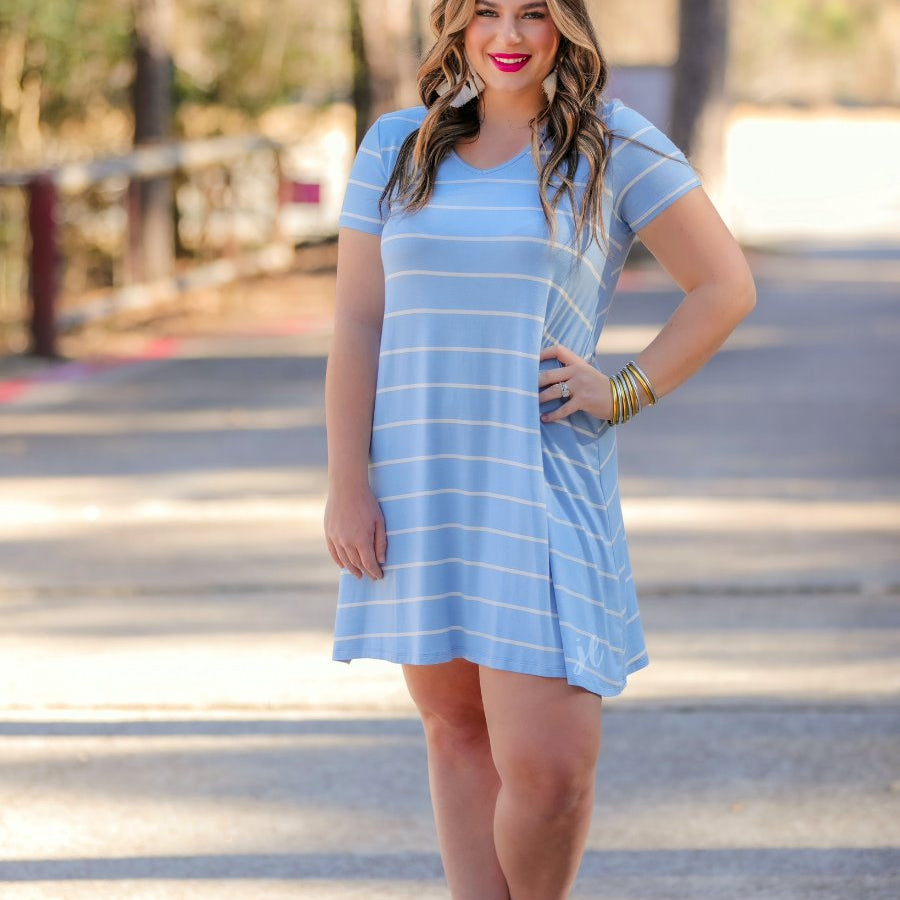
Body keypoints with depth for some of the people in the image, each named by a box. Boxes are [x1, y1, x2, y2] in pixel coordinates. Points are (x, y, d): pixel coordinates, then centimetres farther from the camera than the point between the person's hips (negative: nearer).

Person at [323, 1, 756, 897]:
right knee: (458, 729, 8)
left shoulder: (614, 146, 0)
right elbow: (355, 326, 4)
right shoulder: (396, 149, 7)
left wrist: (625, 392, -7)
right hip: (417, 479, 3)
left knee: (547, 761, -10)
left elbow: (726, 286, 2)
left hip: (541, 482, -3)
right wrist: (346, 485, -4)